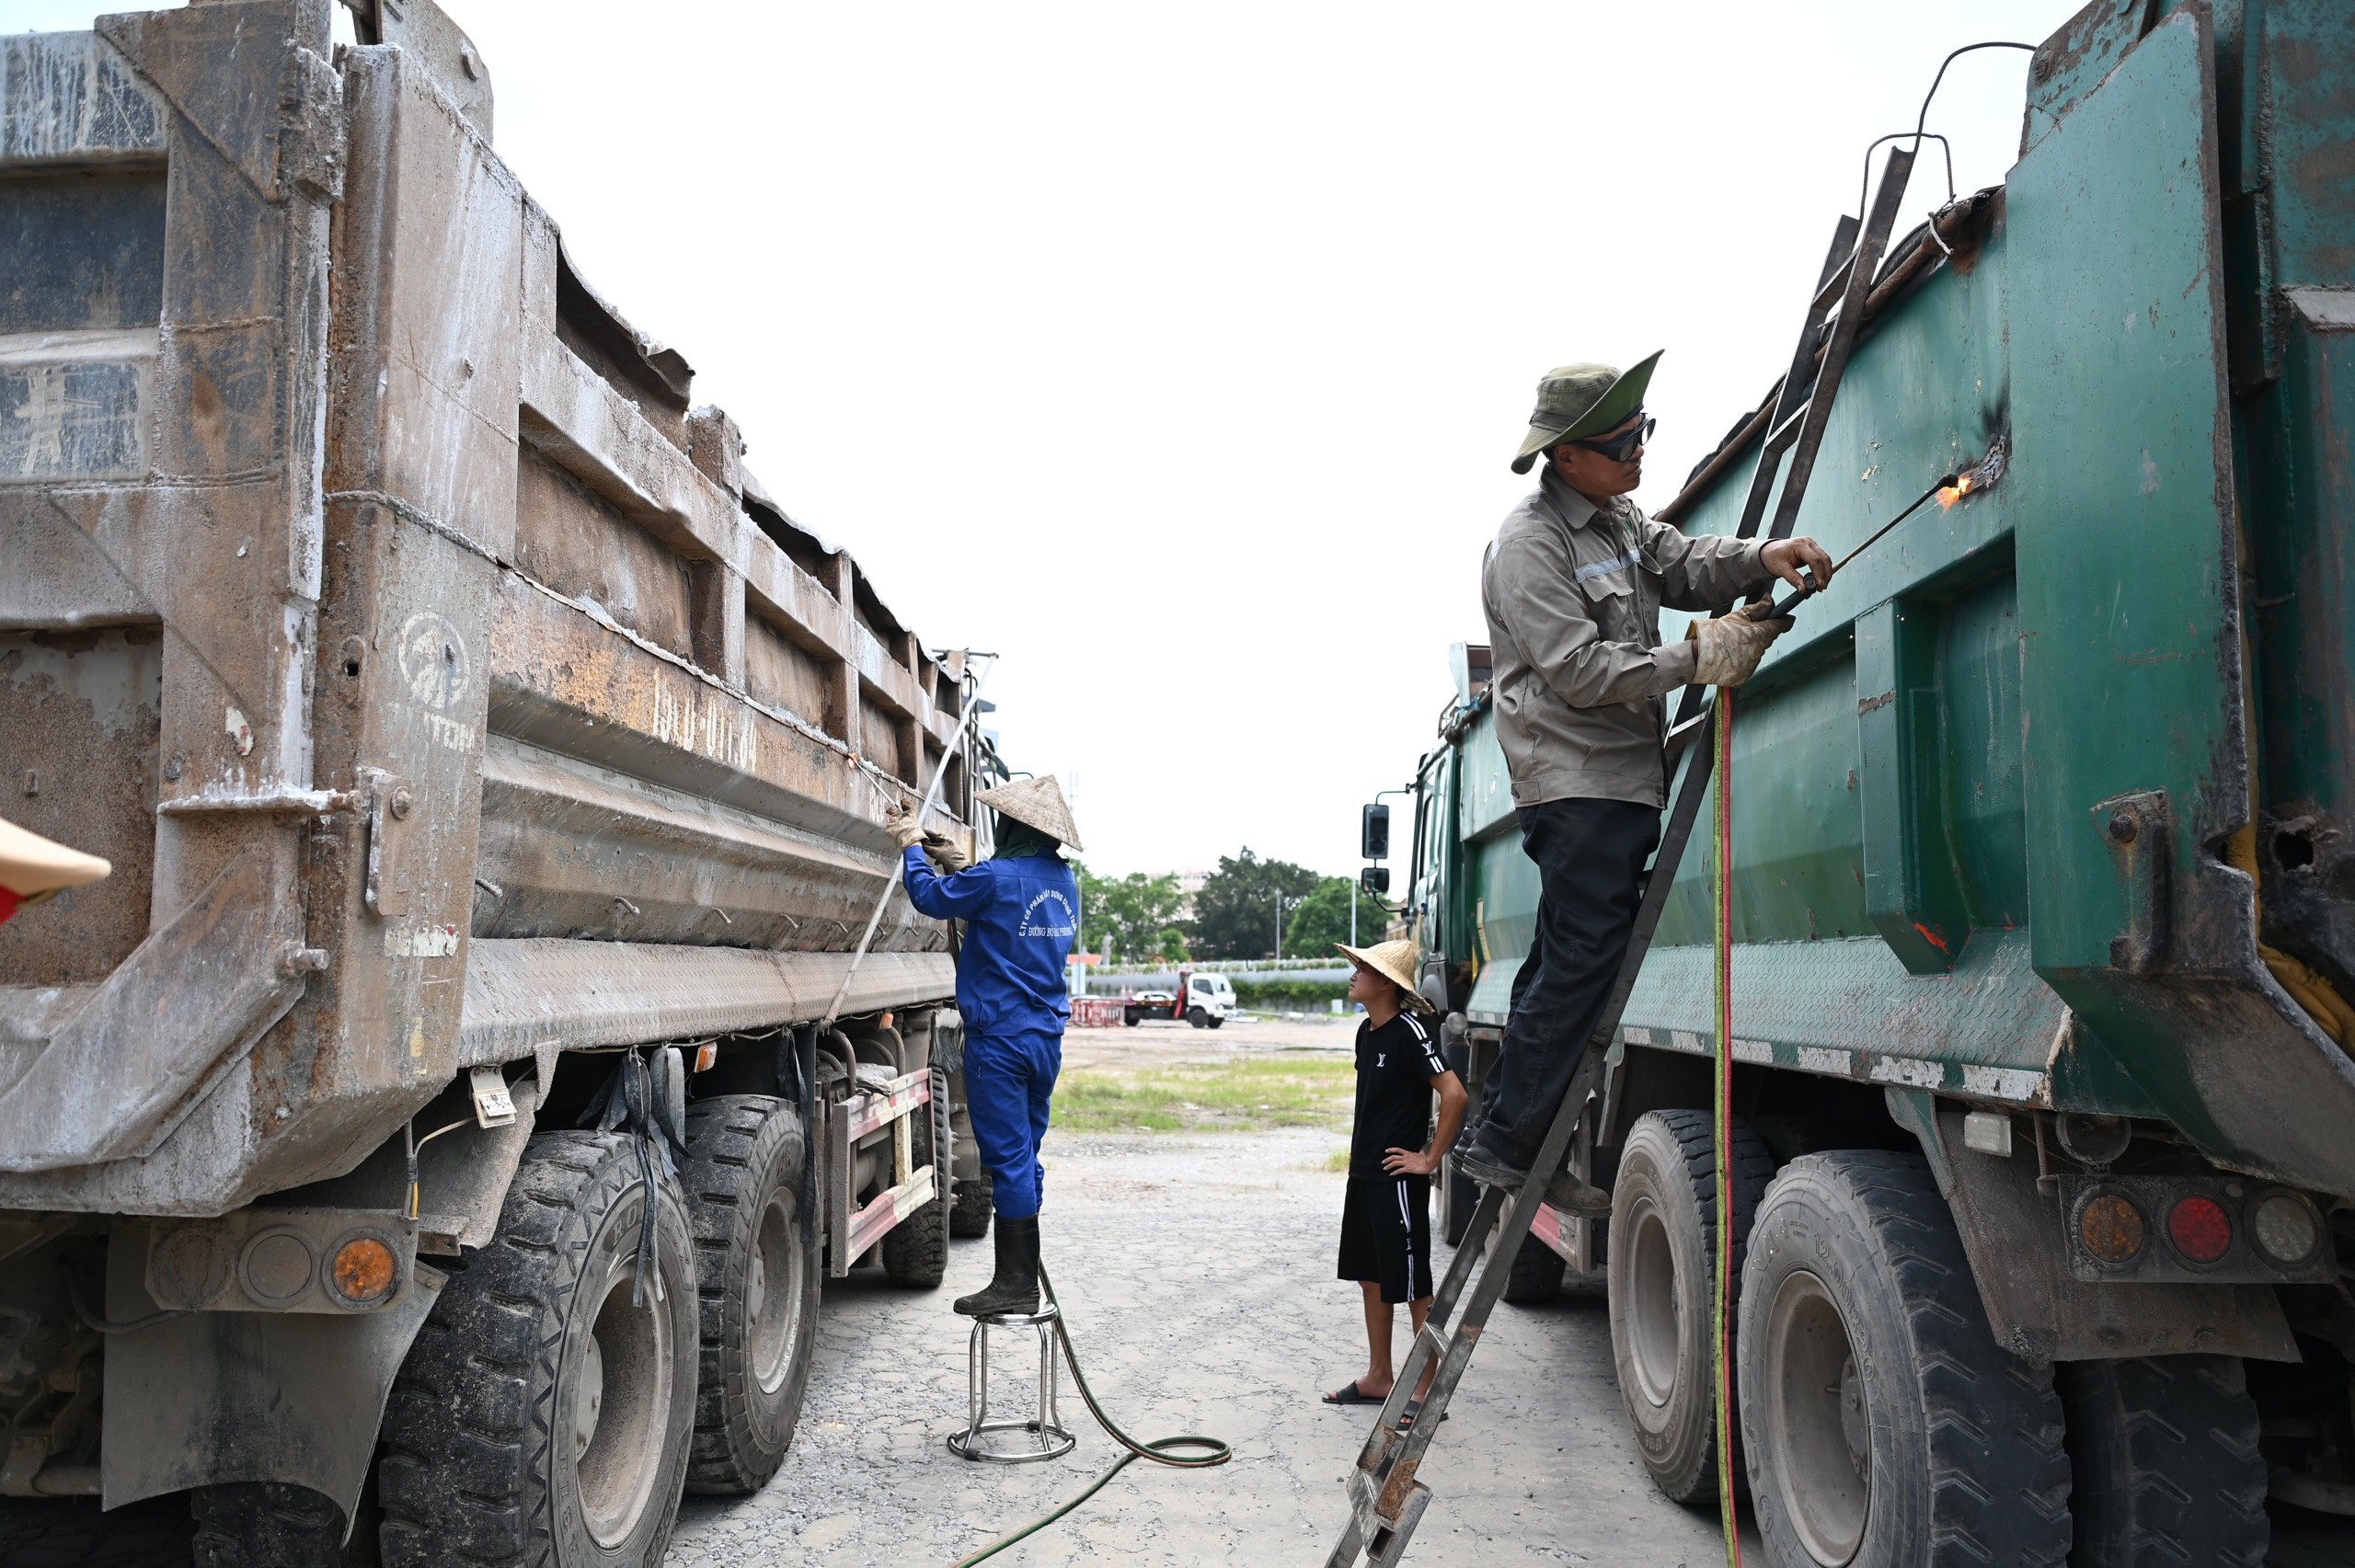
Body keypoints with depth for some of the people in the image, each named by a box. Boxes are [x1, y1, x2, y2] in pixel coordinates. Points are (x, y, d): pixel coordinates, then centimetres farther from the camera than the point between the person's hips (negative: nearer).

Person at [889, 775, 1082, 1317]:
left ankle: (1016, 1286, 2)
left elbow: (932, 897, -1)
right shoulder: (1063, 880, 8)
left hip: (1000, 1038, -8)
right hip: (1046, 1038, 8)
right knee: (1024, 1155, 14)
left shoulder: (997, 877, -16)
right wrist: (959, 865, 23)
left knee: (1008, 1158, -3)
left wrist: (911, 847, 15)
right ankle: (1023, 1274, 21)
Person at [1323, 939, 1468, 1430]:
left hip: (1399, 1179, -9)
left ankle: (1427, 1388, 10)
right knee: (1371, 1277, 16)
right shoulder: (1367, 1030, 10)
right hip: (1364, 1174, 9)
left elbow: (1455, 1094, -24)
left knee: (1413, 1286, 0)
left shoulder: (1409, 1031, -18)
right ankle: (1378, 1378, 28)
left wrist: (1430, 1158, -18)